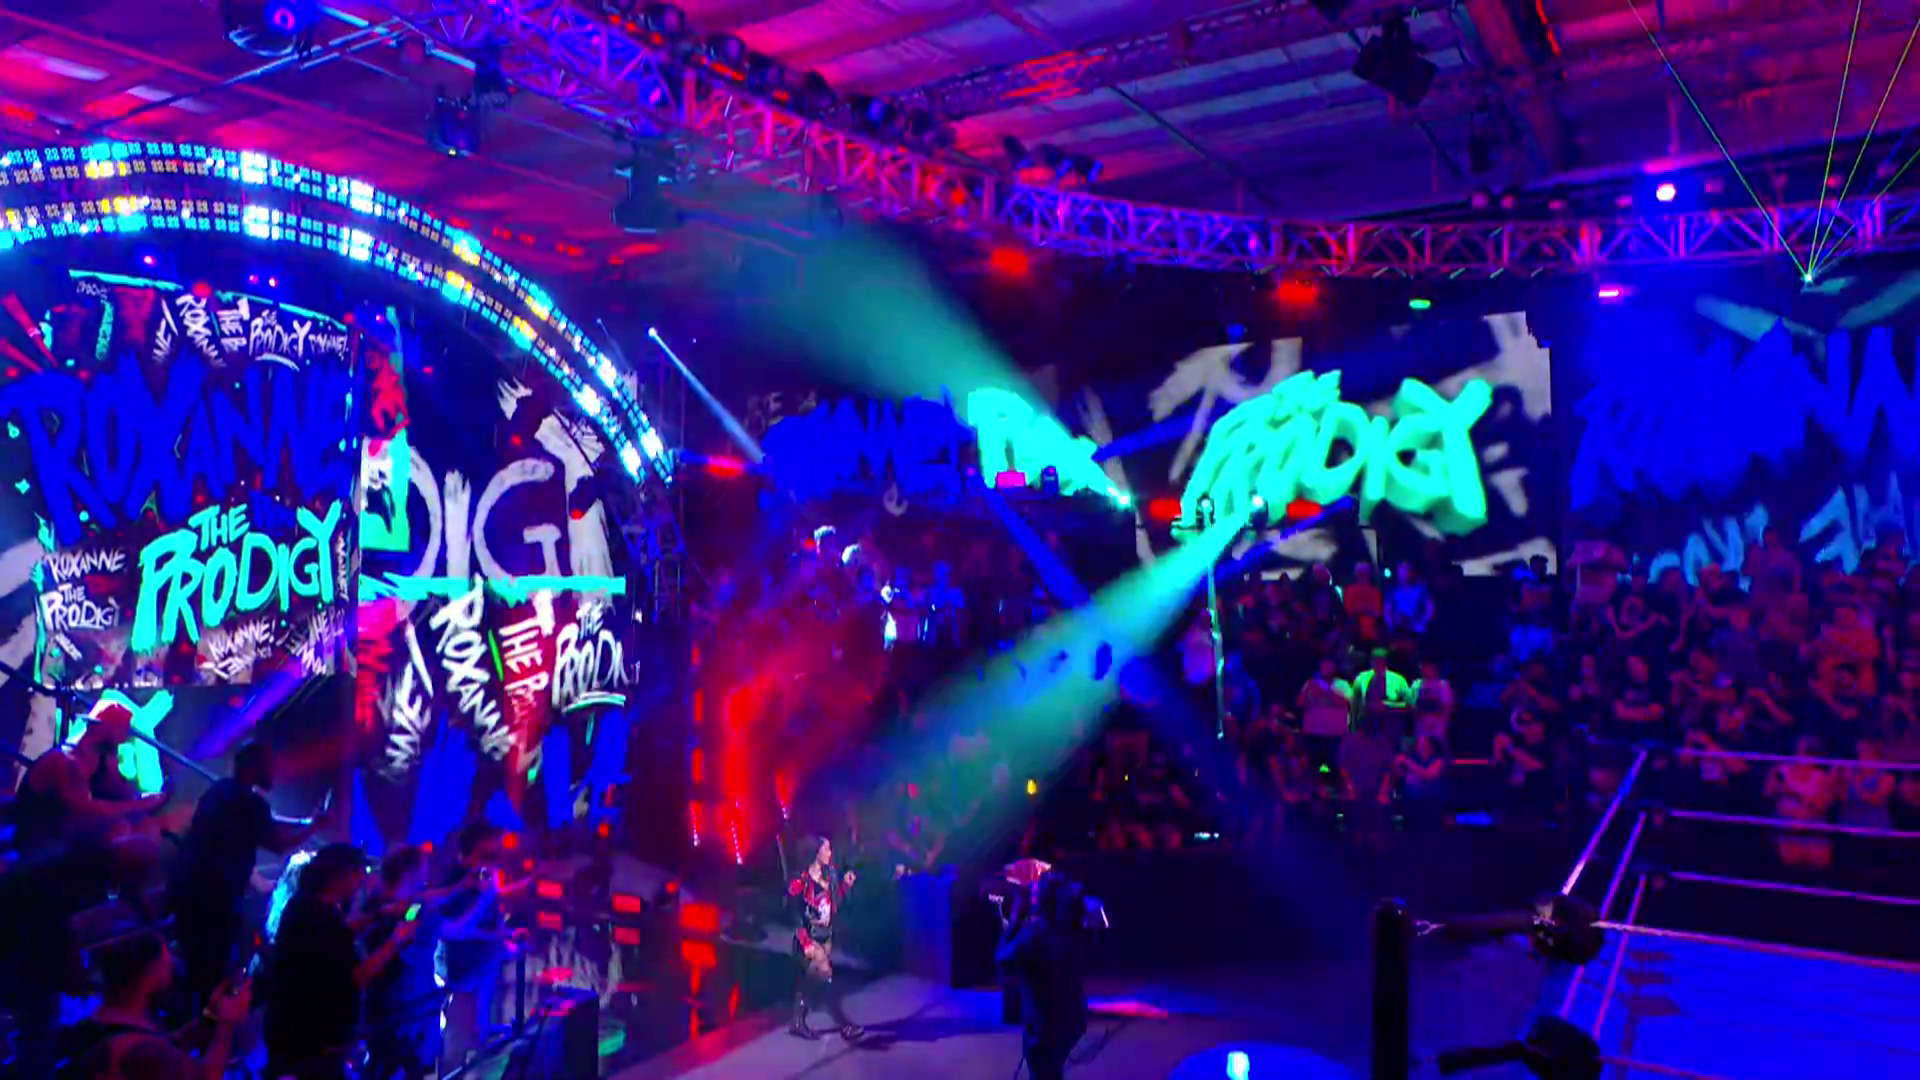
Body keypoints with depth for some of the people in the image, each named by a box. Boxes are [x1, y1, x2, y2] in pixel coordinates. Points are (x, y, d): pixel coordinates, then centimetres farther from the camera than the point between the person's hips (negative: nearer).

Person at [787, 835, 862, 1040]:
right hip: (809, 939, -7)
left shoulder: (829, 875, 1)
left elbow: (835, 904, 6)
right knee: (825, 977, -9)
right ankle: (845, 1025, -5)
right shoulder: (800, 882, -20)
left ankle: (798, 1022, 26)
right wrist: (806, 943, -19)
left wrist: (845, 885, -7)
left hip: (826, 937, 7)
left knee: (809, 979, 14)